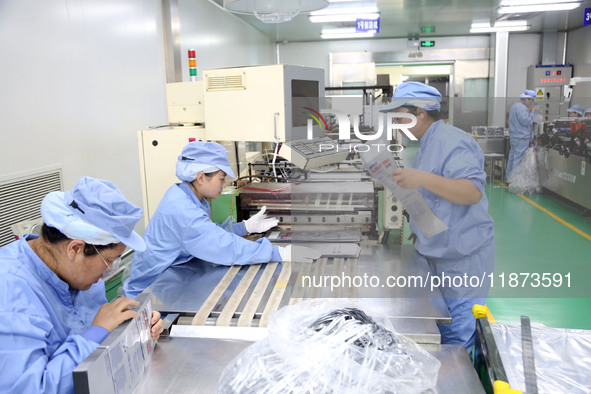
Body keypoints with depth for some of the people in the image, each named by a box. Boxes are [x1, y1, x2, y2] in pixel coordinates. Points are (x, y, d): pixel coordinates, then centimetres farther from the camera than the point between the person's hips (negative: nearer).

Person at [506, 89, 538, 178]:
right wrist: (532, 112, -11)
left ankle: (509, 176, 21)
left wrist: (528, 112, 16)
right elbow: (526, 122, -22)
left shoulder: (515, 105, 15)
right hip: (521, 138, -10)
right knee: (519, 159, -7)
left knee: (512, 157, 15)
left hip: (514, 136, 10)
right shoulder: (522, 108, -18)